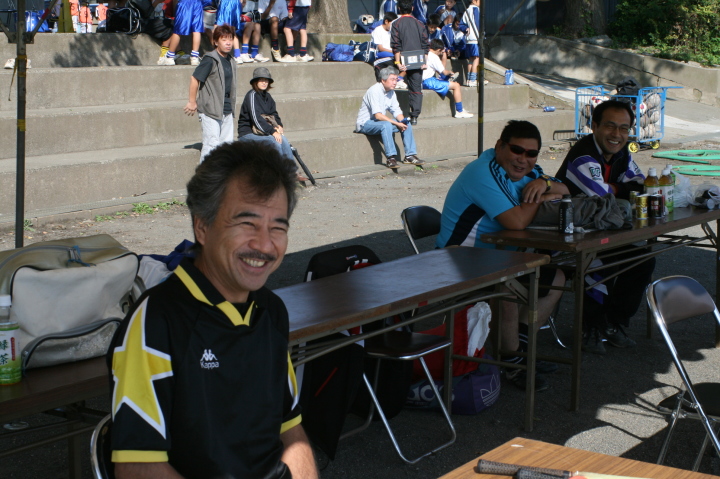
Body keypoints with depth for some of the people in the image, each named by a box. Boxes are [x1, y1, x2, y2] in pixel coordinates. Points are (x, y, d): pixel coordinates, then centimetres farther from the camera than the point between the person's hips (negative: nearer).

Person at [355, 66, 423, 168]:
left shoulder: (391, 92, 5)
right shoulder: (374, 91, -21)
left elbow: (397, 111, 8)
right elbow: (378, 115, -28)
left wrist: (403, 122, -14)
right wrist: (397, 124, -28)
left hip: (380, 121, 9)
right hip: (365, 123, -9)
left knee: (407, 125, -3)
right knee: (386, 125, -37)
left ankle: (410, 155, -3)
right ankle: (391, 158, -38)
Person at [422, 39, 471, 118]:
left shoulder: (426, 54, 16)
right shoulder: (434, 57, -14)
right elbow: (444, 72, -11)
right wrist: (450, 72, 8)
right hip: (428, 82, -11)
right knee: (456, 85, -9)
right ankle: (459, 111, -5)